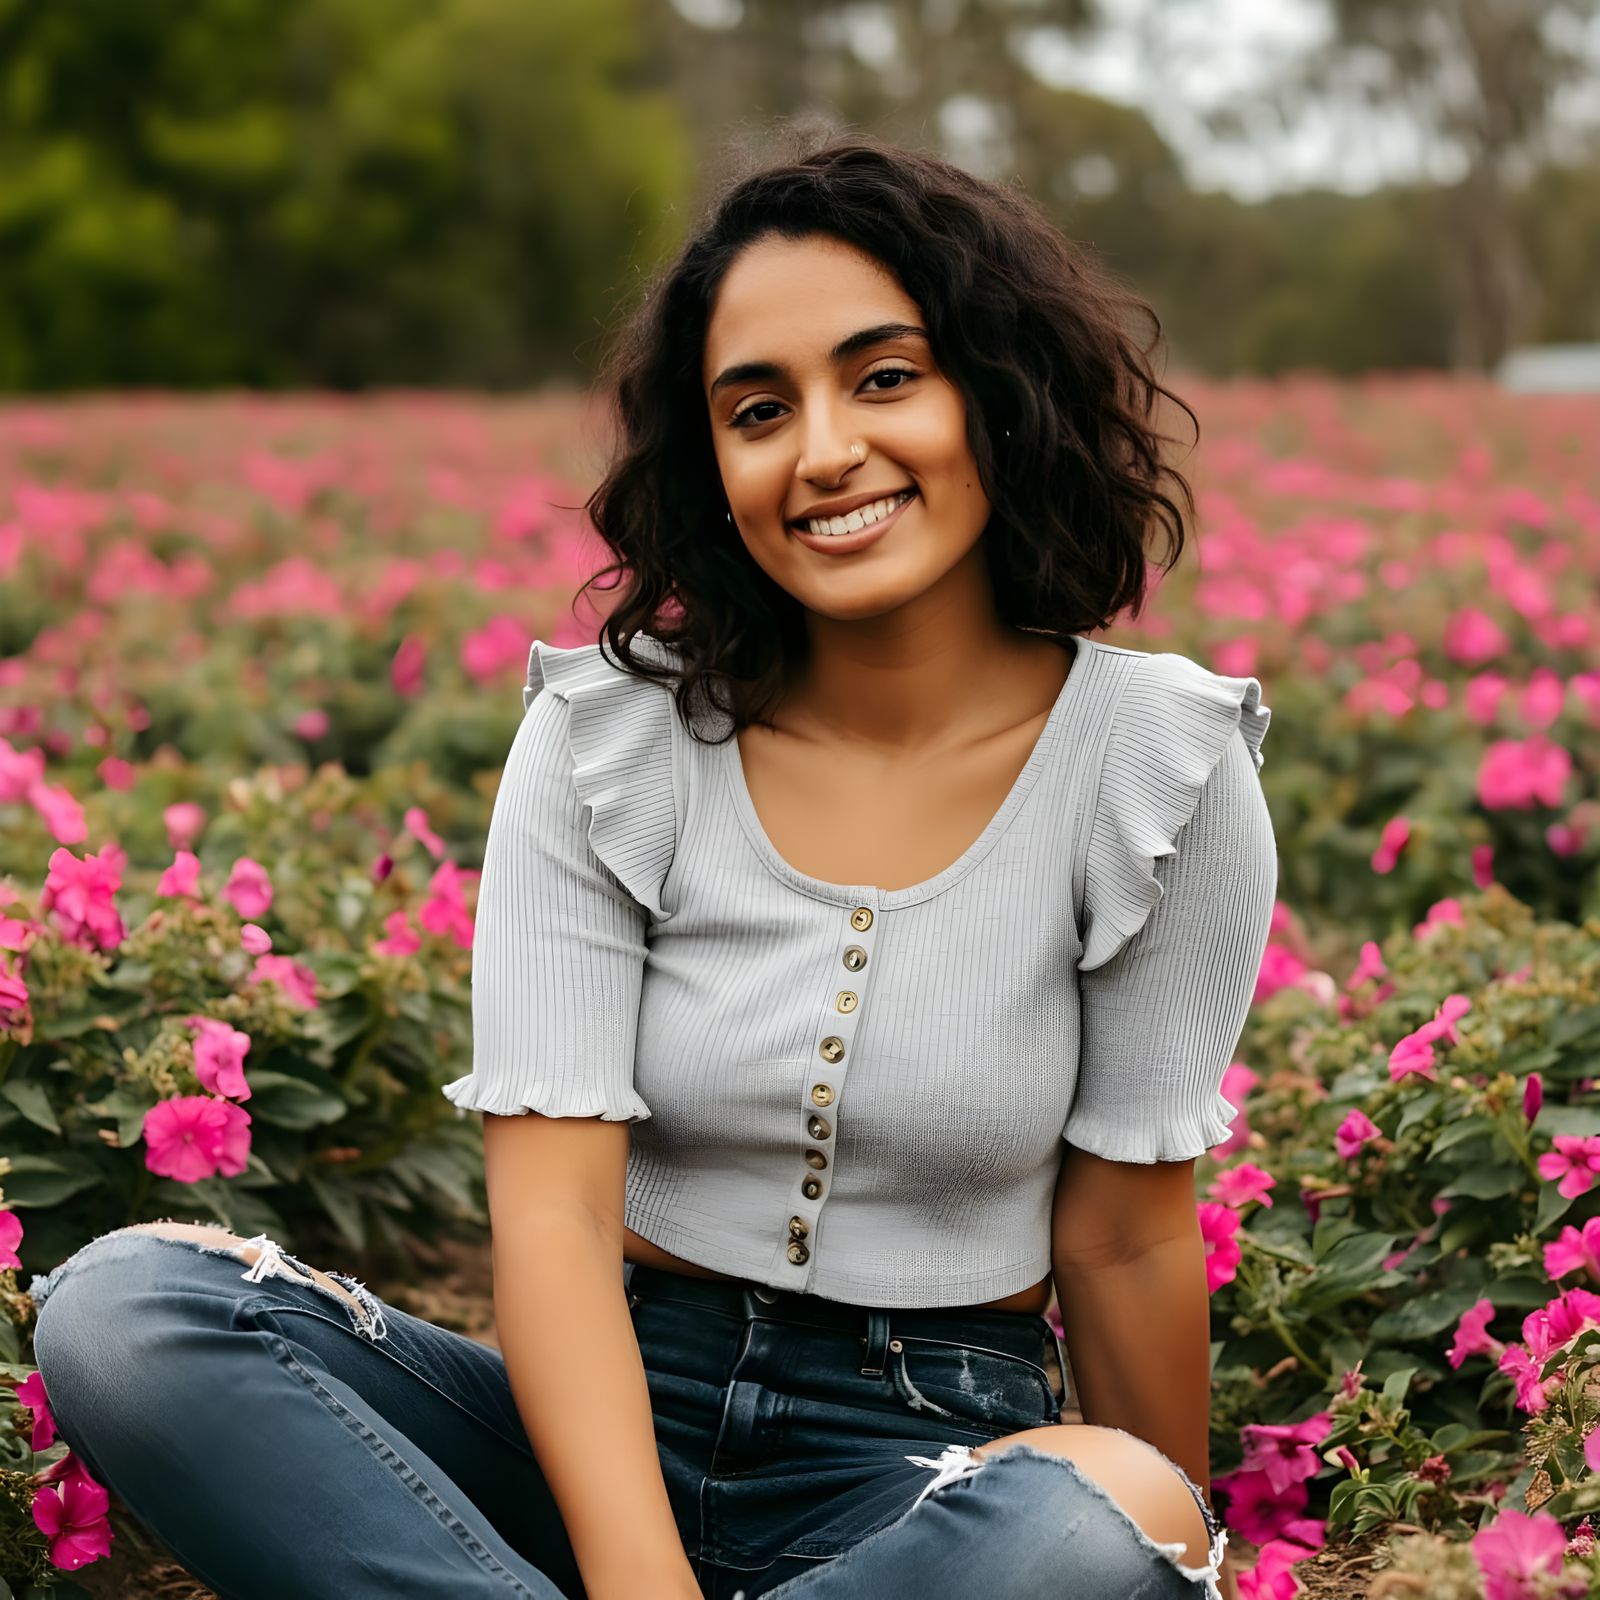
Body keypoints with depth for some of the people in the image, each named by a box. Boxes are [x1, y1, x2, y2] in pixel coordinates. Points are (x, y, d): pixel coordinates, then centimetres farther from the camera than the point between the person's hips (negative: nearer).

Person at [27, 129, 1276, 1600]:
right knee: (122, 1309, -23)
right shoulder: (607, 737, -5)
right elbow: (551, 1207, -14)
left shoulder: (1160, 771, -8)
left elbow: (1126, 1240, 0)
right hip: (611, 1420, 2)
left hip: (937, 1464, -1)